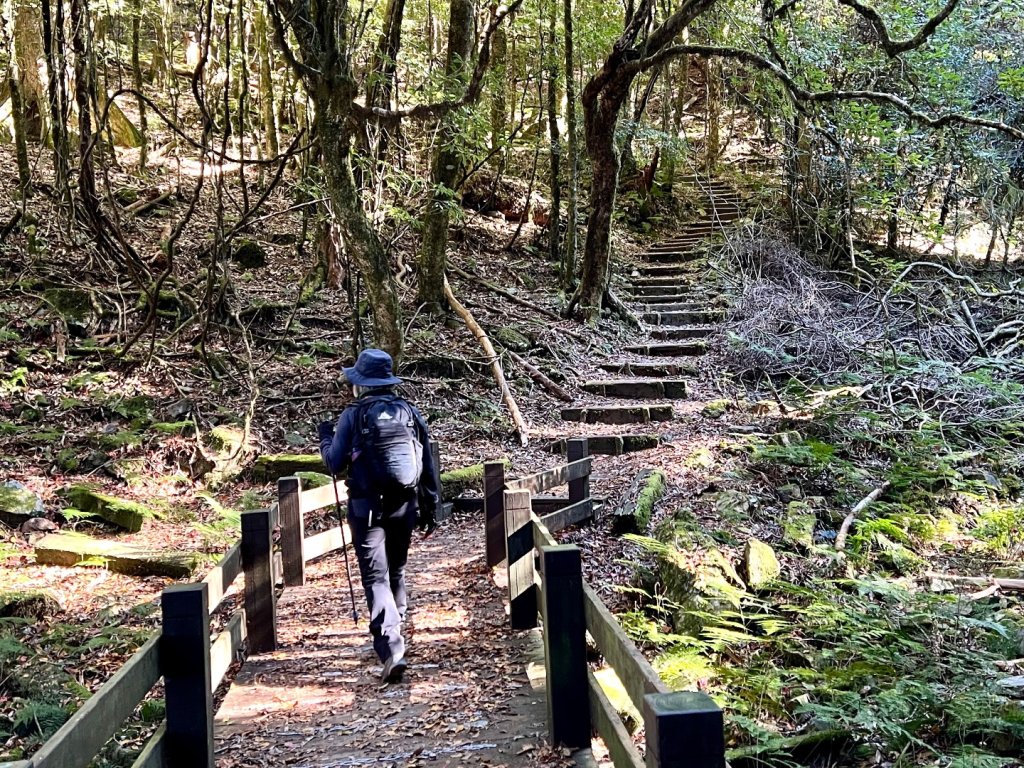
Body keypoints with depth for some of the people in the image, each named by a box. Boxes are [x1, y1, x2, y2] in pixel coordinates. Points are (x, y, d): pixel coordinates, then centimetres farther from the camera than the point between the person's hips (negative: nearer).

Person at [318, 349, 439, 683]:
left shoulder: (353, 415, -7)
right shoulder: (410, 412, 3)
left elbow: (335, 463, -2)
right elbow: (428, 464, 6)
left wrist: (325, 437, 18)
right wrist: (430, 506, 15)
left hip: (368, 508, -4)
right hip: (405, 506, 4)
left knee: (376, 578, -4)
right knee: (396, 571, 22)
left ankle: (392, 649, -16)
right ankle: (394, 628, 40)